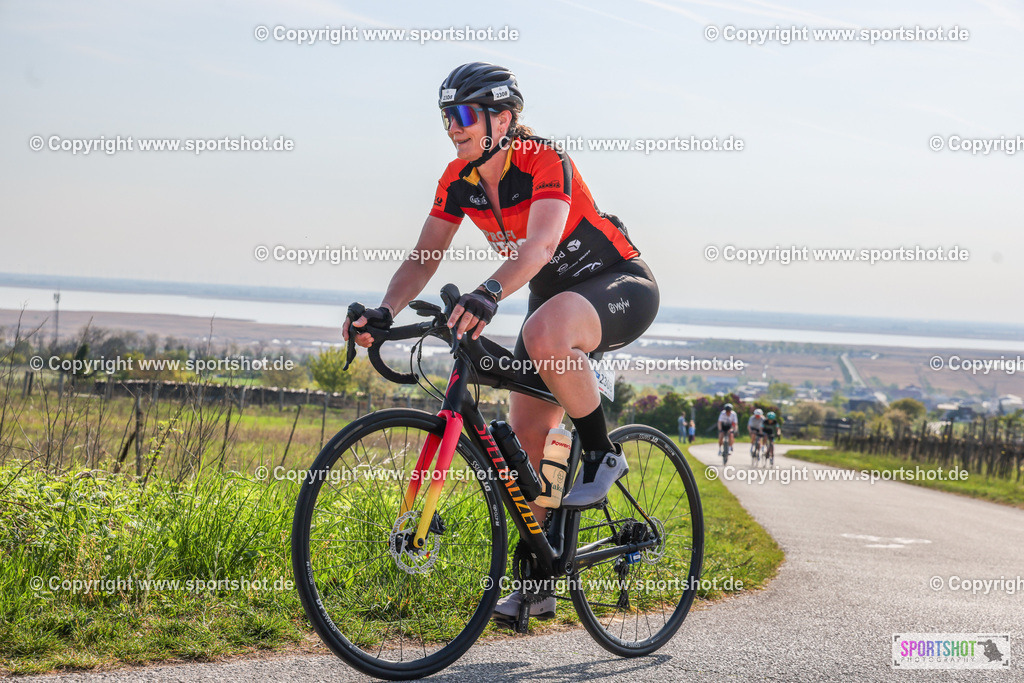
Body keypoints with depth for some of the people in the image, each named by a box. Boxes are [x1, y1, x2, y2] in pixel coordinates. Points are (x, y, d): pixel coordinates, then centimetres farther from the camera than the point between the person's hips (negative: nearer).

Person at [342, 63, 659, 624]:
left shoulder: (544, 162, -26)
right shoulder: (458, 180, -5)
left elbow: (541, 241, -43)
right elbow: (425, 256, -8)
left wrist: (488, 294, -59)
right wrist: (385, 313, -26)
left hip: (620, 287, -7)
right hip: (552, 296, 8)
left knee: (544, 334, -40)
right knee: (524, 440, 0)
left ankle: (602, 453, -18)